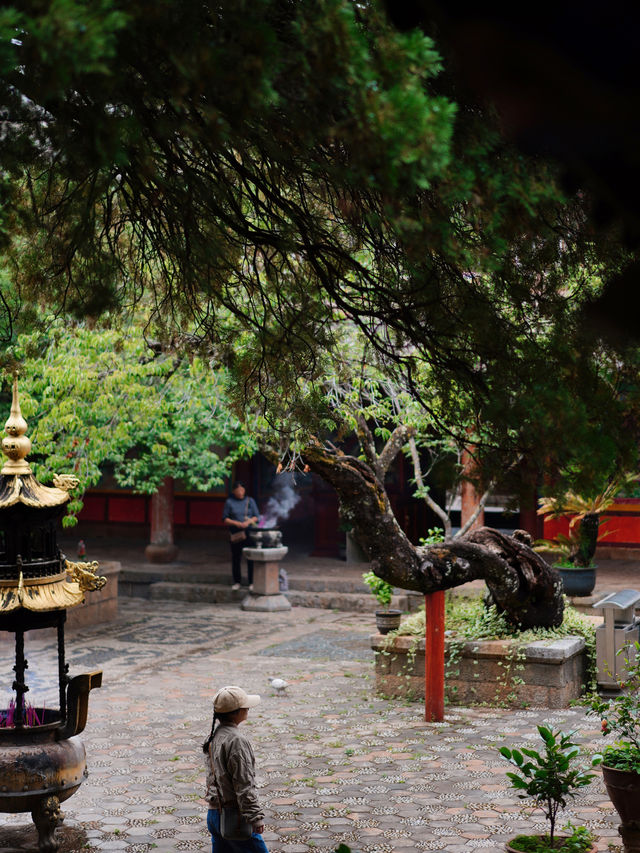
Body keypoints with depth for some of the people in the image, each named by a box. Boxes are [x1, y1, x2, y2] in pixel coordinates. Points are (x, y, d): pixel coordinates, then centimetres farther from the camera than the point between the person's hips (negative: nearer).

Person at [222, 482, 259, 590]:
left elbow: (256, 517, 5)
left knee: (251, 558, -4)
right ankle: (237, 582, 13)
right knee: (236, 558, 3)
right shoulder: (229, 502, 4)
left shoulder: (250, 501, 7)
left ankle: (252, 582, 2)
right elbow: (225, 519, 1)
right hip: (235, 533, 0)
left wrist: (248, 522, -15)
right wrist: (236, 523, -14)